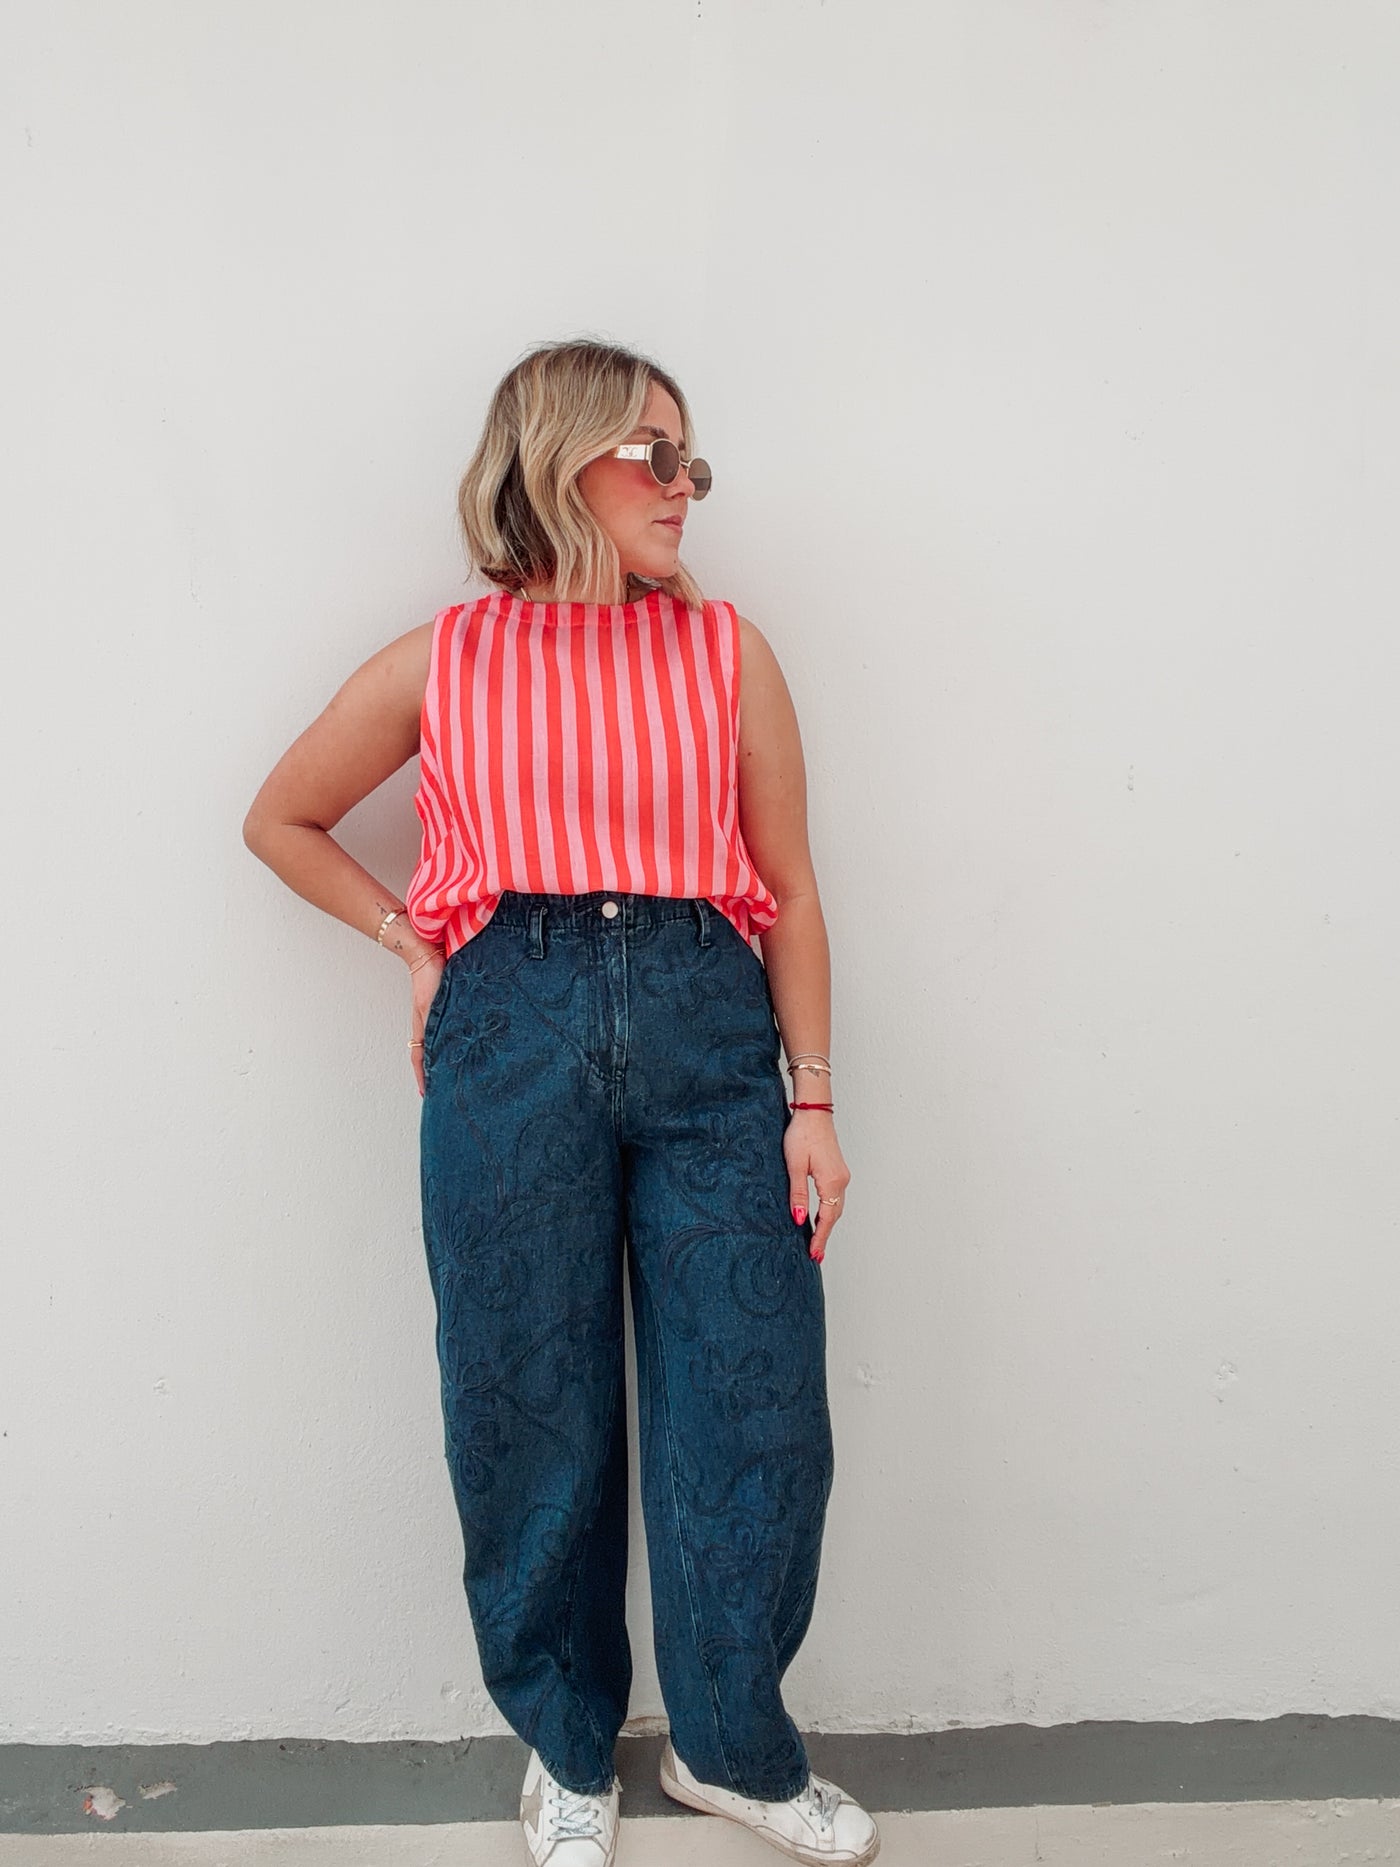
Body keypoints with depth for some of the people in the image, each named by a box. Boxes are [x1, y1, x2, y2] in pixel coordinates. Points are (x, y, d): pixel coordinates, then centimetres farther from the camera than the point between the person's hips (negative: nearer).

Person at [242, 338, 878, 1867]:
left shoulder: (727, 652, 9)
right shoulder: (440, 665, 7)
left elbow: (790, 889, 7)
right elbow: (281, 820, 19)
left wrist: (811, 1099, 2)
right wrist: (409, 940, 7)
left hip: (707, 1026, 1)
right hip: (512, 1037, 0)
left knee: (753, 1396, 2)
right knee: (531, 1407, 7)